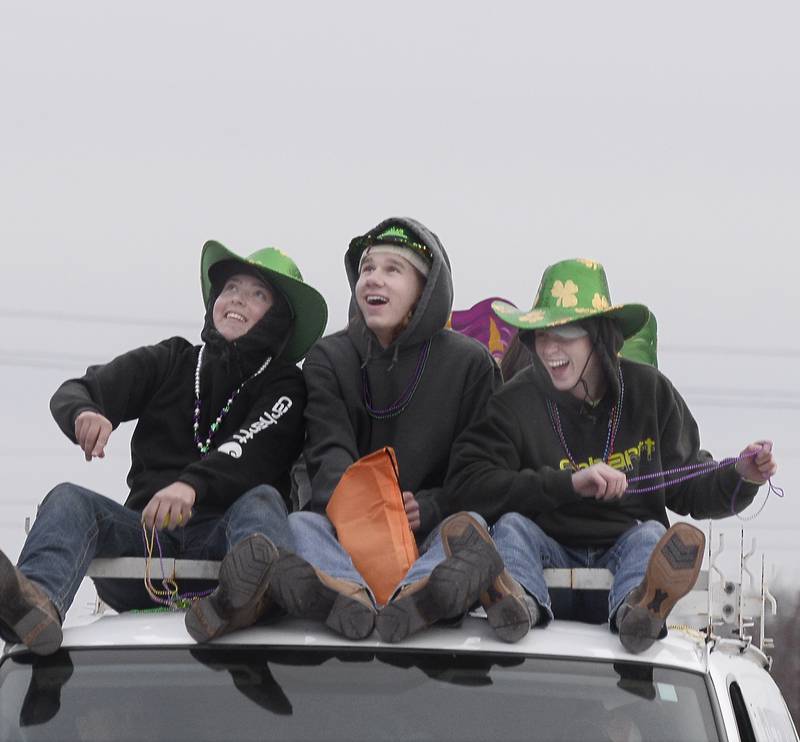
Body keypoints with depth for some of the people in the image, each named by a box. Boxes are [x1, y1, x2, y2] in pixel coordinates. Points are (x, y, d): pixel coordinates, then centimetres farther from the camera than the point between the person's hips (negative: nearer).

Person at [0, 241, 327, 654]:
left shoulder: (283, 387, 9)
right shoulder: (170, 361, 18)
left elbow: (254, 454, -12)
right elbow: (70, 394, 6)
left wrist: (192, 486, -34)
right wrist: (85, 413, -21)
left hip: (220, 542, -2)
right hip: (145, 535, 2)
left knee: (262, 499, -30)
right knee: (69, 500, -22)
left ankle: (250, 591, -69)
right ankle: (38, 601, -58)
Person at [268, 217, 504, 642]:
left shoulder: (470, 362, 8)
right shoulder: (328, 358, 11)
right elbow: (329, 453, -5)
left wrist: (429, 508, -15)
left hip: (428, 531, -1)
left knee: (470, 528, -33)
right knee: (299, 526, -30)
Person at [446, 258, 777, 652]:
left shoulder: (650, 391, 3)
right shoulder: (517, 401, -3)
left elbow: (686, 491, 8)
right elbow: (465, 482, -17)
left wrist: (740, 477, -13)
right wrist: (568, 483, -23)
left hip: (625, 549, 0)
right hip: (551, 553, 0)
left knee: (650, 535, -30)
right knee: (512, 526, -27)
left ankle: (636, 610, -66)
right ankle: (518, 601, -63)